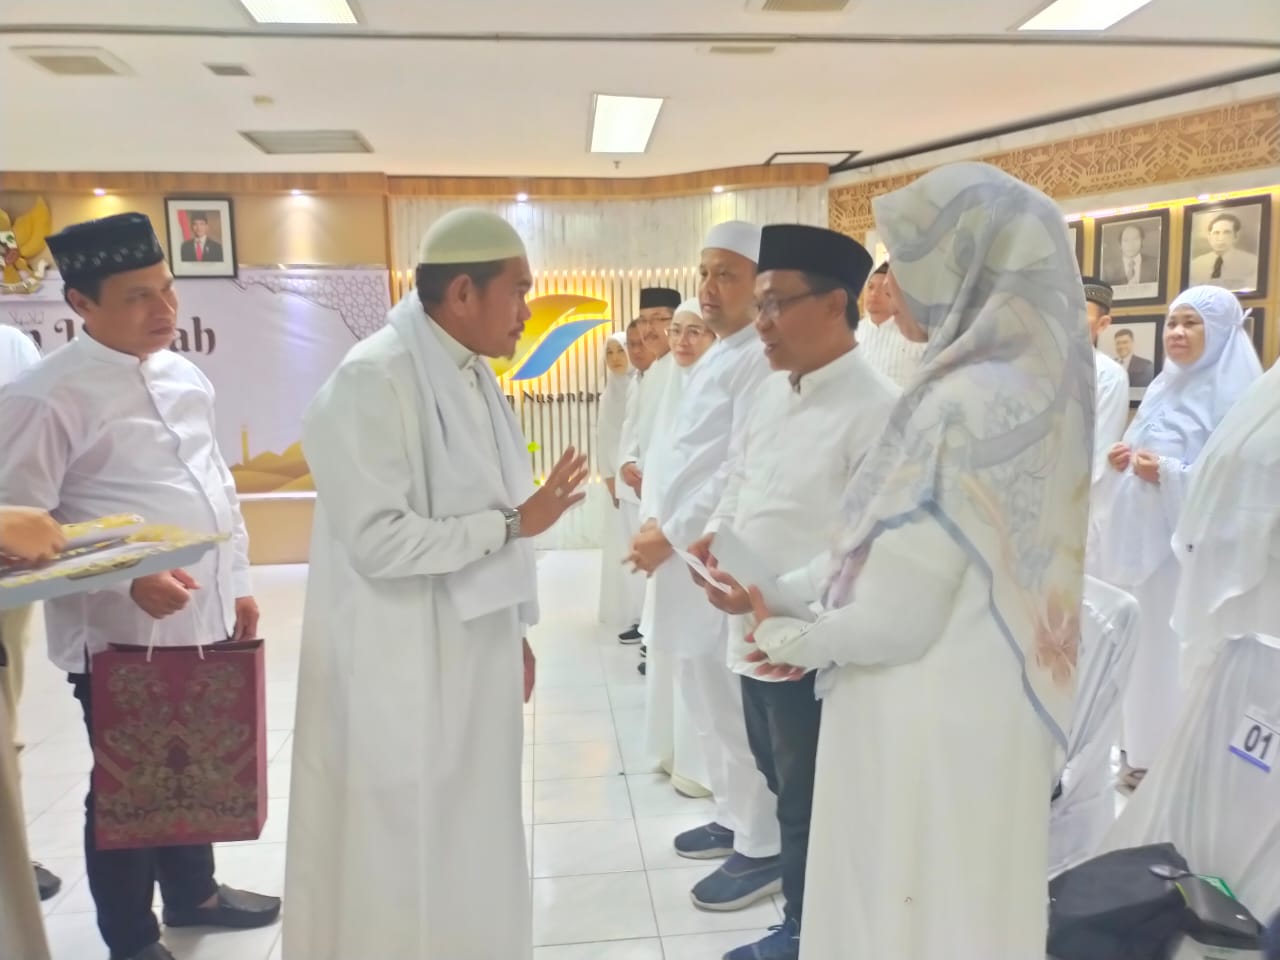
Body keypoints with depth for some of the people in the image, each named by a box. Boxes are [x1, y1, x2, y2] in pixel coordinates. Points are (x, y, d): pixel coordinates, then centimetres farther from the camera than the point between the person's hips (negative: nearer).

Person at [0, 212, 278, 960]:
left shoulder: (186, 377, 7)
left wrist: (237, 583, 13)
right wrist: (127, 581, -23)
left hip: (203, 618, 6)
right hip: (119, 631, -6)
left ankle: (193, 892, 45)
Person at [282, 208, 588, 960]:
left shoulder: (475, 378, 7)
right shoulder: (373, 379, -19)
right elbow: (378, 540, -24)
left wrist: (518, 633, 14)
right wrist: (515, 522, -18)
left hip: (476, 655, 8)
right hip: (404, 669, -8)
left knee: (471, 849, 20)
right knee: (406, 864, 8)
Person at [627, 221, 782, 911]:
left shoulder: (761, 360, -14)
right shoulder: (716, 356, 16)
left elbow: (741, 470, -21)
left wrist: (670, 536, -17)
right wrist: (662, 528, 10)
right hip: (689, 549, 10)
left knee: (736, 705, 0)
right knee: (705, 693, 18)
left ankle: (762, 849, 16)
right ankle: (734, 819, 34)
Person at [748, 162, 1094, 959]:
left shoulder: (966, 405, -24)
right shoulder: (1033, 384, 4)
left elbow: (896, 619, -22)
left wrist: (785, 637, -3)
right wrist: (819, 633, 9)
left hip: (930, 728, -8)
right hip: (984, 708, 9)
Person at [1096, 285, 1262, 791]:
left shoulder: (1233, 393, -8)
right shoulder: (1162, 388, 15)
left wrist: (1170, 472, -22)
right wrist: (1122, 458, 0)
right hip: (1138, 537, 7)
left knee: (1172, 648, -2)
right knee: (1135, 642, 11)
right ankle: (1141, 749, 24)